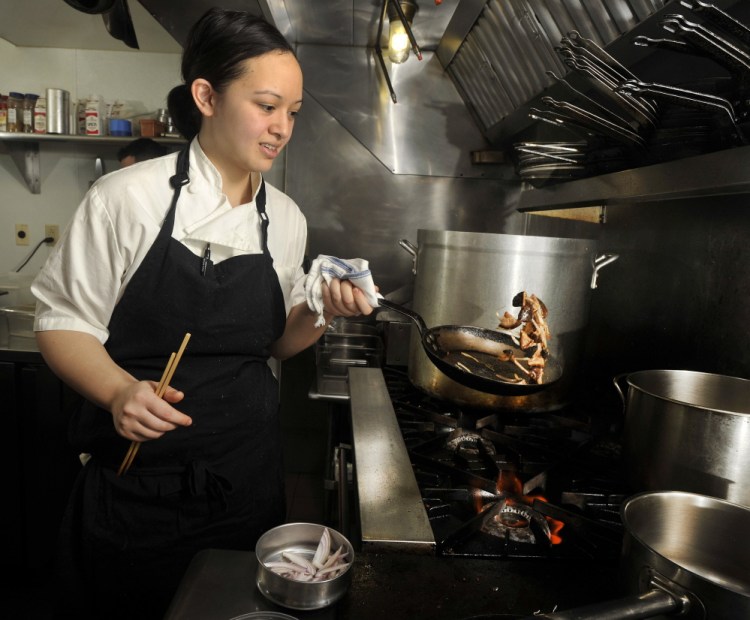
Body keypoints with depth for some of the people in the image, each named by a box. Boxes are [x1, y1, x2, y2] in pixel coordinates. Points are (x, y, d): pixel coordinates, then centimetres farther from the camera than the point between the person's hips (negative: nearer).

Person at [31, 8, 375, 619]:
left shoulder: (286, 218, 2)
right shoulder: (128, 197, -13)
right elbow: (63, 320, -7)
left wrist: (322, 313, -9)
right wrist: (119, 391, -24)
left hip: (248, 473, 4)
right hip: (135, 479, -3)